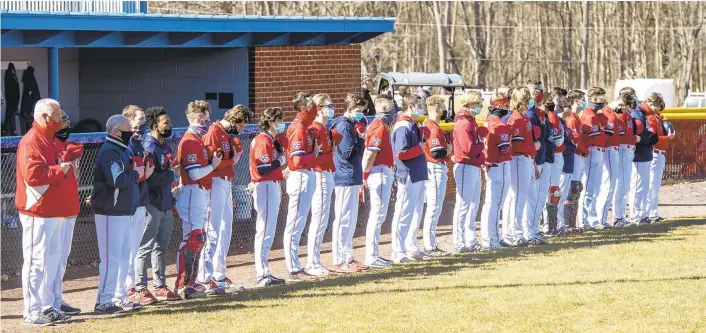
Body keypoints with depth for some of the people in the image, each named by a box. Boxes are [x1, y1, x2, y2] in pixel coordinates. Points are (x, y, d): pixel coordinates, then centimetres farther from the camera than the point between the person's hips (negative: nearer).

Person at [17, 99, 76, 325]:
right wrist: (61, 169, -17)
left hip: (56, 211, 10)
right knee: (37, 261, -7)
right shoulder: (31, 142, -14)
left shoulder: (52, 141, 18)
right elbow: (33, 174, -24)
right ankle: (32, 311, -3)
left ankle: (48, 306, 20)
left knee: (53, 260, 13)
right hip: (38, 212, -10)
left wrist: (68, 165, 7)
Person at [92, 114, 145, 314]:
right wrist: (136, 173, -14)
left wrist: (136, 170, 1)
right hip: (110, 213, -11)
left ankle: (118, 297, 24)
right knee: (112, 257, -9)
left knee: (123, 256, 16)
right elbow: (117, 179, -28)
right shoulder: (108, 153, -17)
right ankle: (104, 301, -5)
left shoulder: (120, 151, 17)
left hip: (123, 212, 11)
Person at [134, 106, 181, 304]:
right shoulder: (148, 148, -15)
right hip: (152, 204, -9)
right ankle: (141, 290, -1)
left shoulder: (165, 146, 13)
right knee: (145, 248, -4)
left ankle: (160, 287, 23)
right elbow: (149, 178, -23)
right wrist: (171, 173, -15)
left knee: (161, 247, 15)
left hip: (166, 204, 9)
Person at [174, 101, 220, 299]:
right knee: (192, 239, -11)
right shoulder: (190, 142, -16)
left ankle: (191, 282, 23)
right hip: (192, 193, -11)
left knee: (198, 239, 16)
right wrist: (213, 165, -8)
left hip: (200, 194, 11)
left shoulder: (197, 140, 16)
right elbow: (195, 174, -21)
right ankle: (183, 286, -11)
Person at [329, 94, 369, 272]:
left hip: (352, 178, 10)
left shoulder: (350, 124, 15)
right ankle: (340, 262, -4)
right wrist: (358, 137, -16)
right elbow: (346, 153, -20)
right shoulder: (343, 126, -14)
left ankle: (348, 258, 22)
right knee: (343, 219, -7)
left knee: (351, 219, 15)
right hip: (345, 178, -10)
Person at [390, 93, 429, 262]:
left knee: (416, 214, 16)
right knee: (404, 215, -5)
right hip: (407, 177, -10)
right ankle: (398, 253, -1)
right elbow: (401, 153, -23)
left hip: (417, 177, 10)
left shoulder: (412, 126, 15)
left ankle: (412, 249, 25)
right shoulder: (403, 127, -16)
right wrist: (419, 149, -14)